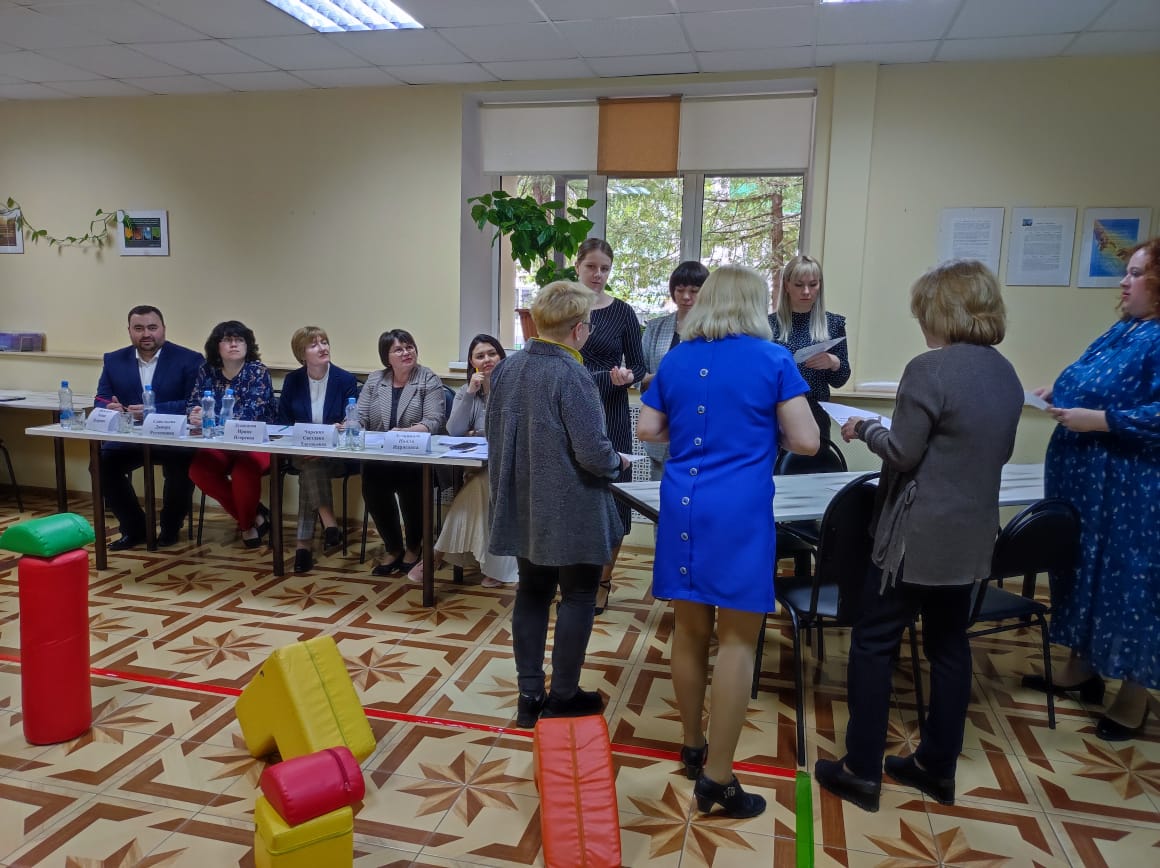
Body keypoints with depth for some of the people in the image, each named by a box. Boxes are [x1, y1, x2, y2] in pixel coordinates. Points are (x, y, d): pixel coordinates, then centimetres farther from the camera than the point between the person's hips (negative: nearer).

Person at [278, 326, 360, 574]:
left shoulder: (346, 380, -1)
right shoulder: (292, 381, 7)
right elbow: (283, 422, 7)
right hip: (301, 453, 2)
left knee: (310, 471, -31)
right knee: (310, 465, -33)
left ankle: (304, 543, -30)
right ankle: (329, 525, -37)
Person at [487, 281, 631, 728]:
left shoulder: (506, 368, 1)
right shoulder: (572, 376, -20)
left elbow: (494, 435, 10)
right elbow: (593, 452, -21)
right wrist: (617, 462, 0)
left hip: (522, 507, 7)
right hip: (570, 512, -6)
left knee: (532, 593, 17)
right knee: (577, 596, 10)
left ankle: (529, 695, 24)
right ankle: (563, 698, 19)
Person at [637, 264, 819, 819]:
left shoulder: (675, 361, 9)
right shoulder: (773, 360, -4)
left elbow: (647, 430, 13)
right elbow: (805, 441, -5)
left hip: (683, 507, 5)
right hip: (740, 511, -5)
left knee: (690, 628, 15)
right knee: (737, 639, 2)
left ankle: (692, 747, 31)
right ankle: (716, 778, 6)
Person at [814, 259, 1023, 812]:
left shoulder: (930, 369, -19)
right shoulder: (1006, 374, 8)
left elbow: (902, 453, -18)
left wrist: (865, 429, -1)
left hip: (917, 537, -8)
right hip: (971, 536, 8)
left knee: (873, 643, 3)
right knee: (949, 646, 16)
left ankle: (861, 771, 10)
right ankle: (938, 766, 28)